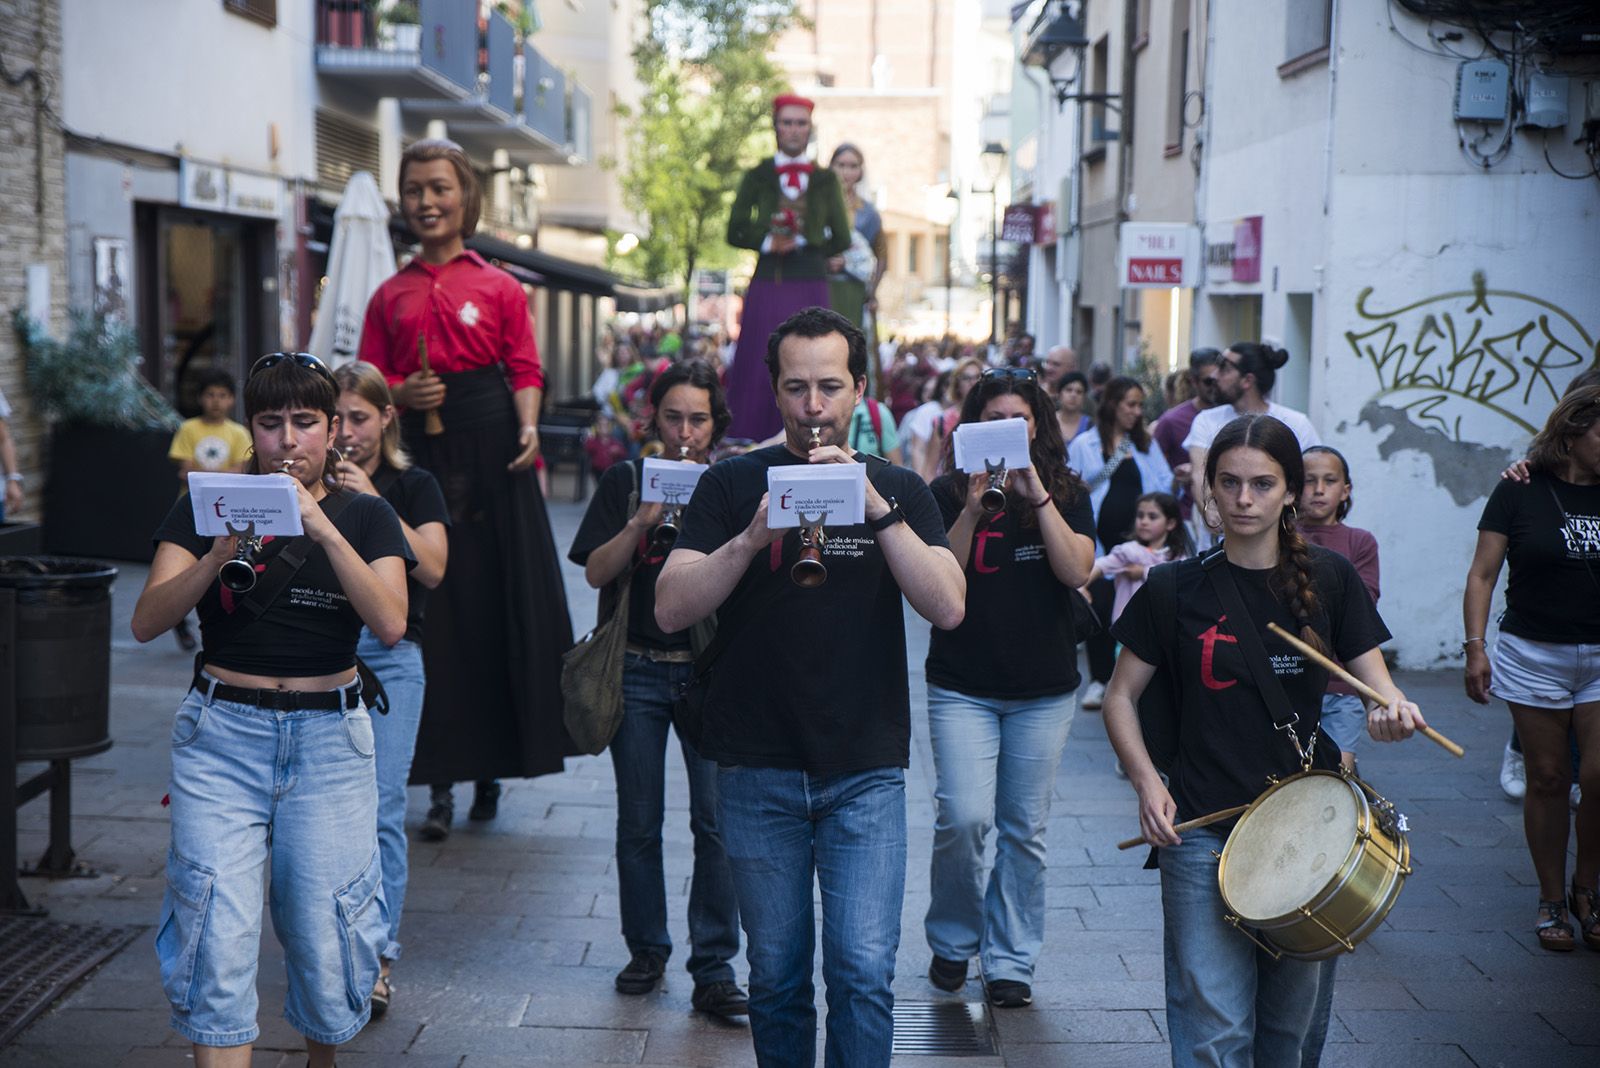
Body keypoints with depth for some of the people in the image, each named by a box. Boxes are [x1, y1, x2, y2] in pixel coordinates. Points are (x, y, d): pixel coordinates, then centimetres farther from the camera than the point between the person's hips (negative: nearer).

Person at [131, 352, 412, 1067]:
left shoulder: (363, 515, 6)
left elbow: (391, 624, -11)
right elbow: (147, 621, -5)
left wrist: (323, 528, -18)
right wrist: (222, 553, -19)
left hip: (329, 738, 0)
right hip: (222, 733, 0)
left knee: (324, 934, 2)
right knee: (217, 934, -10)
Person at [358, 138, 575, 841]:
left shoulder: (498, 288, 8)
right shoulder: (390, 296, 13)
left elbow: (525, 372, 3)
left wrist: (528, 429, -16)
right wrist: (401, 394, -9)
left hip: (491, 448, -1)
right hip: (422, 454, 2)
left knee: (502, 604, 0)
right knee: (431, 611, 1)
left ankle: (492, 768, 14)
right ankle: (441, 780, 7)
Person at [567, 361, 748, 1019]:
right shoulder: (627, 481, 4)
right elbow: (596, 571, -3)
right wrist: (643, 522, -17)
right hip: (639, 668, 1)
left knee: (716, 819, -7)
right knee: (638, 823, 8)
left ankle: (714, 971, 0)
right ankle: (647, 951, 25)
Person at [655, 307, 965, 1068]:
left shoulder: (898, 489, 6)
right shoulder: (731, 485, 4)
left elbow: (948, 607, -8)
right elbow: (671, 610, -7)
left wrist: (876, 507, -18)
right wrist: (754, 535, -20)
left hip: (865, 769, 0)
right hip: (757, 769, 0)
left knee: (865, 972, -7)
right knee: (776, 977, 10)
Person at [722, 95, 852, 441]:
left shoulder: (825, 180, 10)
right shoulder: (757, 177, 8)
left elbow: (841, 240, 7)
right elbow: (736, 232, 4)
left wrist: (799, 242, -2)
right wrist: (768, 241, -12)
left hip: (810, 286, 1)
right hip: (767, 286, -1)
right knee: (759, 369, -3)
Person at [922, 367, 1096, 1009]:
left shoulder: (1066, 495, 4)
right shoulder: (947, 494, 1)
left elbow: (1076, 571, -12)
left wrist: (1037, 494, -19)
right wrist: (973, 511, -21)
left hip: (1044, 690, 1)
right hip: (962, 685, -1)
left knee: (1025, 830, 5)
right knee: (965, 817, -12)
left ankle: (1011, 961, 18)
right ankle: (952, 940, 13)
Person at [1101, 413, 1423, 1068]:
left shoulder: (1331, 580, 2)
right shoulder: (1176, 590, -1)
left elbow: (1377, 688, 2)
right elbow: (1121, 697, 4)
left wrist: (1393, 714, -21)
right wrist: (1146, 781, -11)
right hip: (1202, 830, -2)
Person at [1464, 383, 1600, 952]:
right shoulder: (1520, 492, -3)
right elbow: (1482, 574, -1)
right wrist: (1475, 647, -9)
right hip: (1535, 655, -1)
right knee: (1548, 779, 5)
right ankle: (1552, 900, 19)